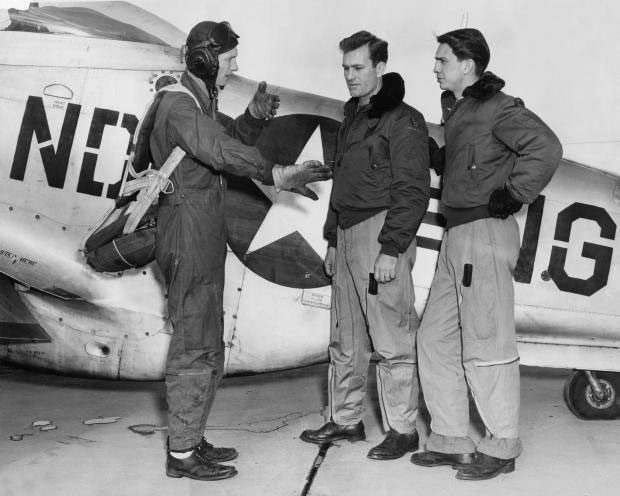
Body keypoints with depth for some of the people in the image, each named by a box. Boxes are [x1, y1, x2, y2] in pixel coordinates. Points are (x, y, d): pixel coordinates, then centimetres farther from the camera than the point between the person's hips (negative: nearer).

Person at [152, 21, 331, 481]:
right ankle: (182, 454, 6)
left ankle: (190, 439, 26)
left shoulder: (201, 101, 17)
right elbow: (218, 149, -32)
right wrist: (277, 174, -40)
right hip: (189, 239, -10)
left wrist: (255, 116, 0)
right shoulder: (180, 105, -15)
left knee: (208, 346, 16)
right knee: (195, 348, -4)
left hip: (203, 240, 10)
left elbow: (231, 135, 21)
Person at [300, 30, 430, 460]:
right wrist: (332, 240, 20)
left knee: (392, 340, -3)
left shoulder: (403, 120, -7)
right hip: (348, 234, 9)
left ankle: (403, 430, 8)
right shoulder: (352, 118, 20)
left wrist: (391, 248, -19)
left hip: (382, 236, -9)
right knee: (346, 340, 14)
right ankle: (346, 420, 26)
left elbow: (413, 190, -14)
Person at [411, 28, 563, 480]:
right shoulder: (456, 109, 18)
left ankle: (501, 447, 12)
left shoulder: (498, 107, -9)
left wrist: (510, 197, -17)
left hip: (485, 234, -10)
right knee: (435, 338, 11)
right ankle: (451, 440, 20)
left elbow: (546, 148, -22)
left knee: (485, 344, -3)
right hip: (457, 237, 10)